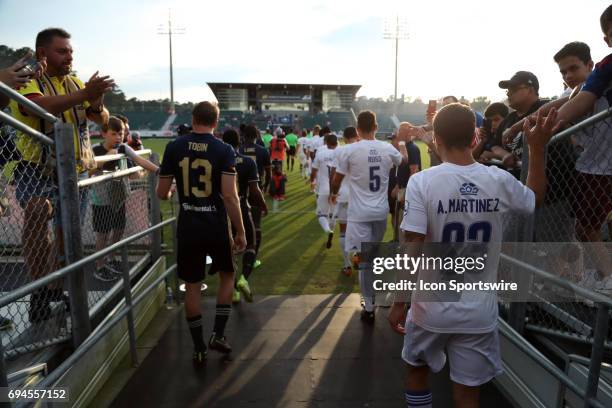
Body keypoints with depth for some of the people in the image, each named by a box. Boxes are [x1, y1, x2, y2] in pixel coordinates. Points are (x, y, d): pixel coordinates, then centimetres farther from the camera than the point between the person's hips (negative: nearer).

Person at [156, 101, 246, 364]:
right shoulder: (224, 150, -8)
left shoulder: (174, 148, -1)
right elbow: (229, 195, -16)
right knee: (227, 275, 22)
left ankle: (198, 348, 24)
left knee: (192, 286, 14)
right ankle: (218, 334, 19)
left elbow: (162, 194, 3)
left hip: (188, 227, 2)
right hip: (217, 227, -1)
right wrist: (240, 232, -8)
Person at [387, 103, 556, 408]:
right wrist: (537, 148, 17)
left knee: (416, 371, 24)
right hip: (479, 312, 3)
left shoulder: (421, 181, -15)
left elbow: (413, 251, -17)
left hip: (431, 308, -2)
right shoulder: (500, 181, -6)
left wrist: (399, 302, -8)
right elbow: (535, 198, 17)